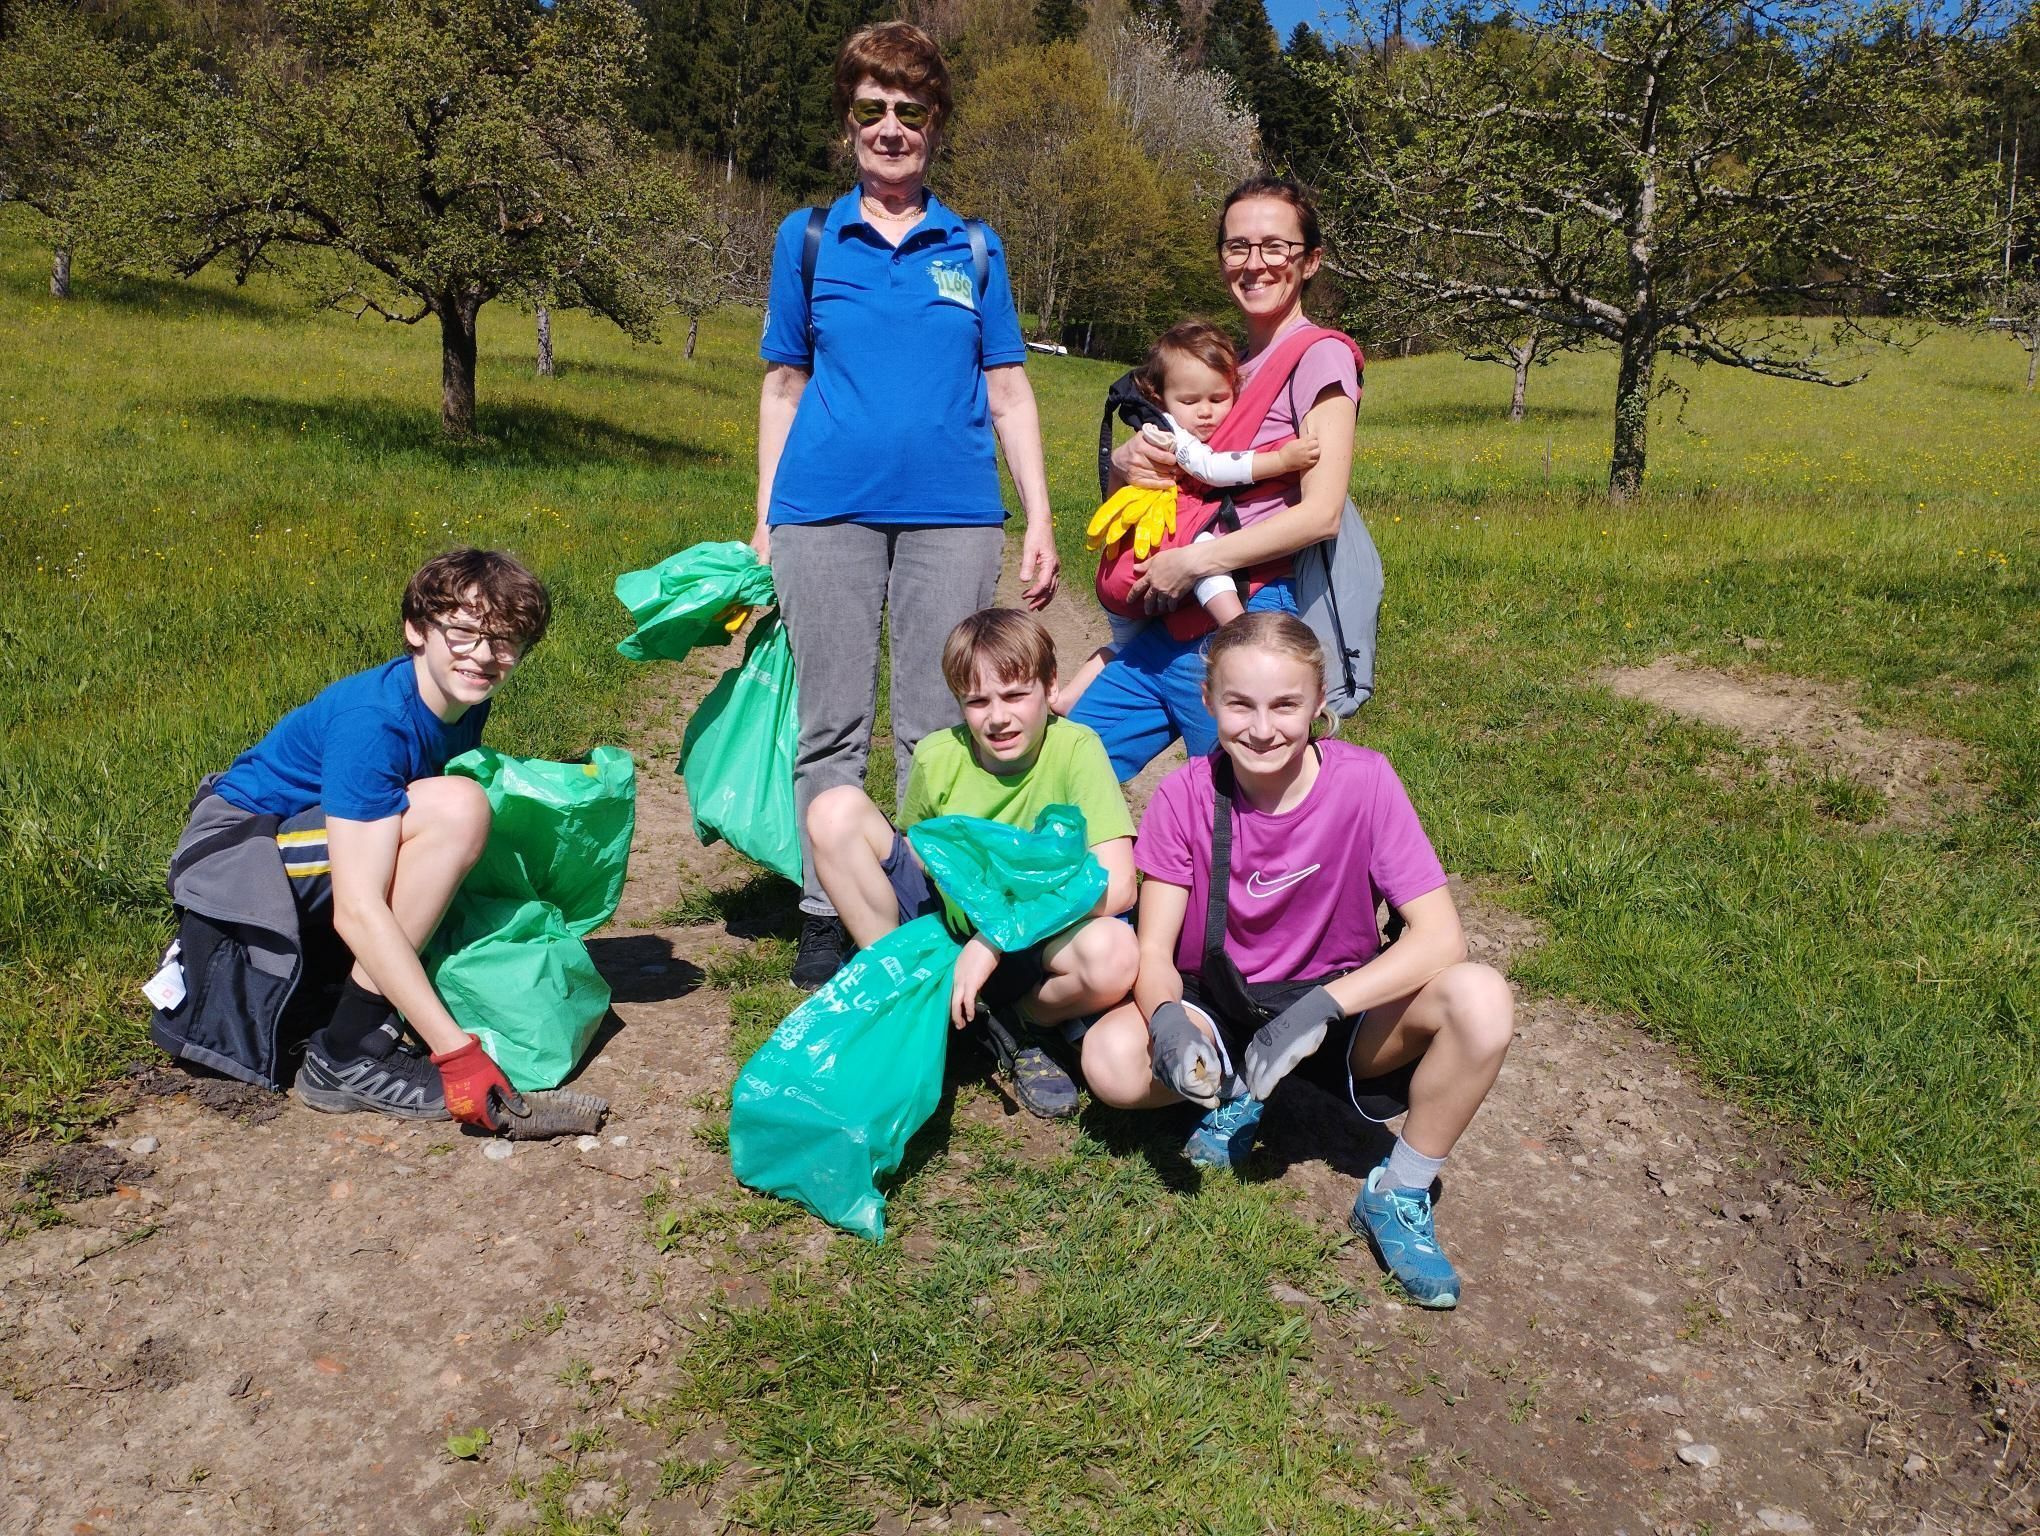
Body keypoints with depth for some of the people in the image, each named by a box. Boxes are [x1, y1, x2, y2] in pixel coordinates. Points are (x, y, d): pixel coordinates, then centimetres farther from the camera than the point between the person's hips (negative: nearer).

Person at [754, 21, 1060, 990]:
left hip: (952, 513, 0)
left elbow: (1008, 392, 10)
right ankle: (825, 918, 12)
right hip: (828, 510, 0)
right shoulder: (808, 238, 10)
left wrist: (1040, 522, 2)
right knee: (831, 727, 2)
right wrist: (764, 525, 6)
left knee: (936, 730, 4)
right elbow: (783, 384, 11)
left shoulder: (974, 248, 11)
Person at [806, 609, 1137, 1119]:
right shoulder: (938, 757, -6)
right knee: (836, 811, -17)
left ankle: (1018, 1026, -1)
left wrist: (995, 936, -29)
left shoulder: (1075, 749, -16)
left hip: (1030, 945, -2)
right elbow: (910, 855, 8)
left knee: (1112, 953, -38)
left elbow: (1116, 884, -26)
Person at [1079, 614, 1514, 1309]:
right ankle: (1234, 1091, 5)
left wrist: (1320, 1006, -34)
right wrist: (1167, 1018, -35)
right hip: (1218, 1009, 1)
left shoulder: (1363, 781, -18)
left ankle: (1398, 1195, -7)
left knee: (1480, 1000, -30)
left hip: (1339, 1006, -1)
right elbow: (1154, 951, -12)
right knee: (1112, 1062, -30)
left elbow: (1441, 936, -23)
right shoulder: (1186, 795, -14)